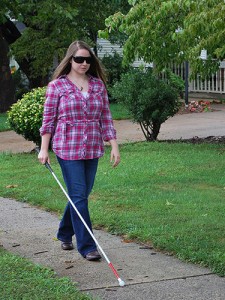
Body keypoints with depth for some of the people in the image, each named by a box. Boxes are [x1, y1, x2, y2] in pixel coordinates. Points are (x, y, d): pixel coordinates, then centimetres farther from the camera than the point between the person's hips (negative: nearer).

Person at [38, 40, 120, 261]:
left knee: (81, 194, 13)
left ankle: (65, 233, 35)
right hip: (67, 149, -5)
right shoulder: (57, 86, -2)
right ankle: (87, 246, 0)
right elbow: (48, 119, 0)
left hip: (92, 148, 5)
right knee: (79, 196, -6)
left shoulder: (98, 85, 8)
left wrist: (114, 145, 4)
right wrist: (44, 148, -2)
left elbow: (106, 117, 10)